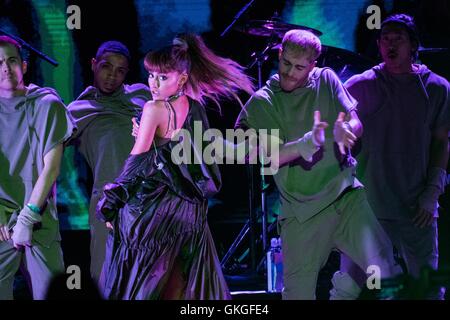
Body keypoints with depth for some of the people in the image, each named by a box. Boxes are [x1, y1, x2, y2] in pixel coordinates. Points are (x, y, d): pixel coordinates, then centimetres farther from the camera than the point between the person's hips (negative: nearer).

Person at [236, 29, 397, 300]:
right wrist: (307, 143, -32)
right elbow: (273, 155, -12)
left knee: (382, 263, -19)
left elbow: (357, 124, 1)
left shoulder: (326, 80, 5)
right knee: (299, 291, 0)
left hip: (346, 193, 1)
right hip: (302, 206, -1)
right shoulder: (261, 102, -2)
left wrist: (344, 131, -24)